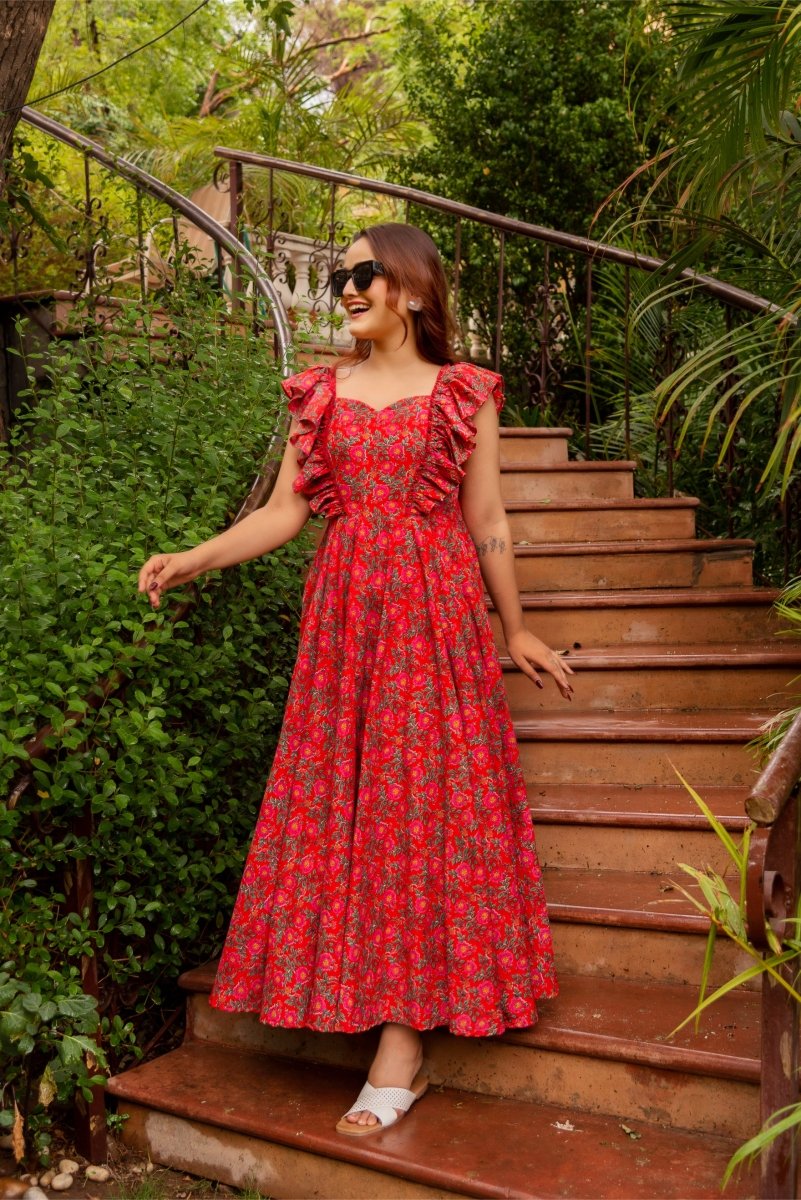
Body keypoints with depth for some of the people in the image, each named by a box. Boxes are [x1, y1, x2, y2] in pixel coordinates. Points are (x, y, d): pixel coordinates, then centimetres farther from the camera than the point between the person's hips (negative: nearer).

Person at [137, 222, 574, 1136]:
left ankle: (401, 1038, 4)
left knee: (422, 795, -4)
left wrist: (515, 632, 10)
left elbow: (487, 525, 7)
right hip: (344, 614, 3)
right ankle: (401, 1036, 13)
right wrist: (192, 560, -6)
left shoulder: (463, 393, 5)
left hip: (436, 615, -2)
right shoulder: (320, 392, 11)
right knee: (346, 800, 1)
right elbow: (284, 513, 6)